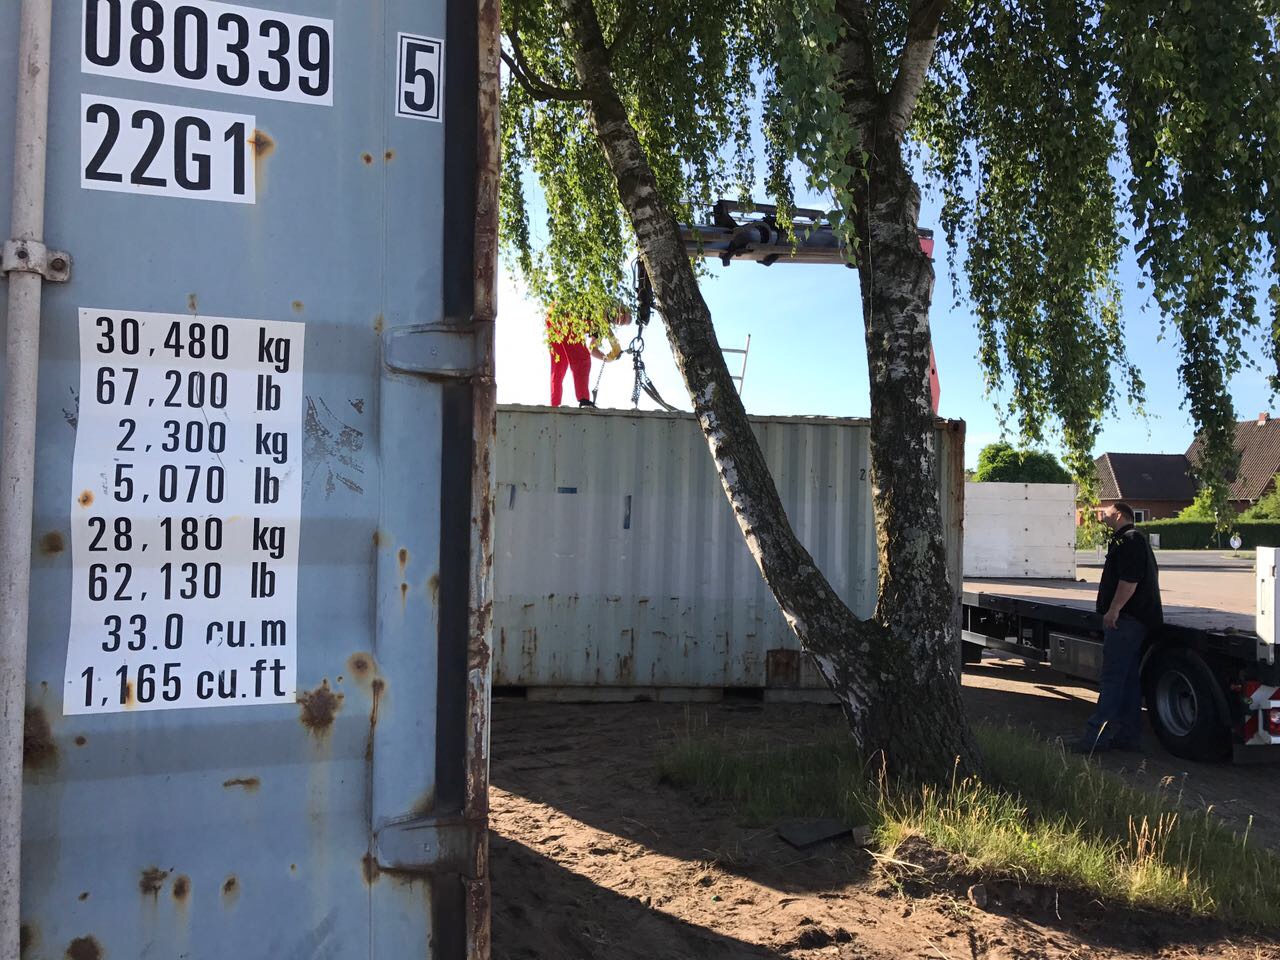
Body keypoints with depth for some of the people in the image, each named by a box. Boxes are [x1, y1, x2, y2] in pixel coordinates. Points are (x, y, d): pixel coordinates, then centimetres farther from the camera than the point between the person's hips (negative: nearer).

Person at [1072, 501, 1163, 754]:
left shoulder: (1129, 540, -10)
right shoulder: (1133, 540, 24)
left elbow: (1130, 579, -22)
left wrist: (1114, 609, -23)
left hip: (1126, 619, -11)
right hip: (1137, 619, 11)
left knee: (1112, 678, -12)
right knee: (1129, 679, 11)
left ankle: (1097, 735, -14)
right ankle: (1127, 735, 14)